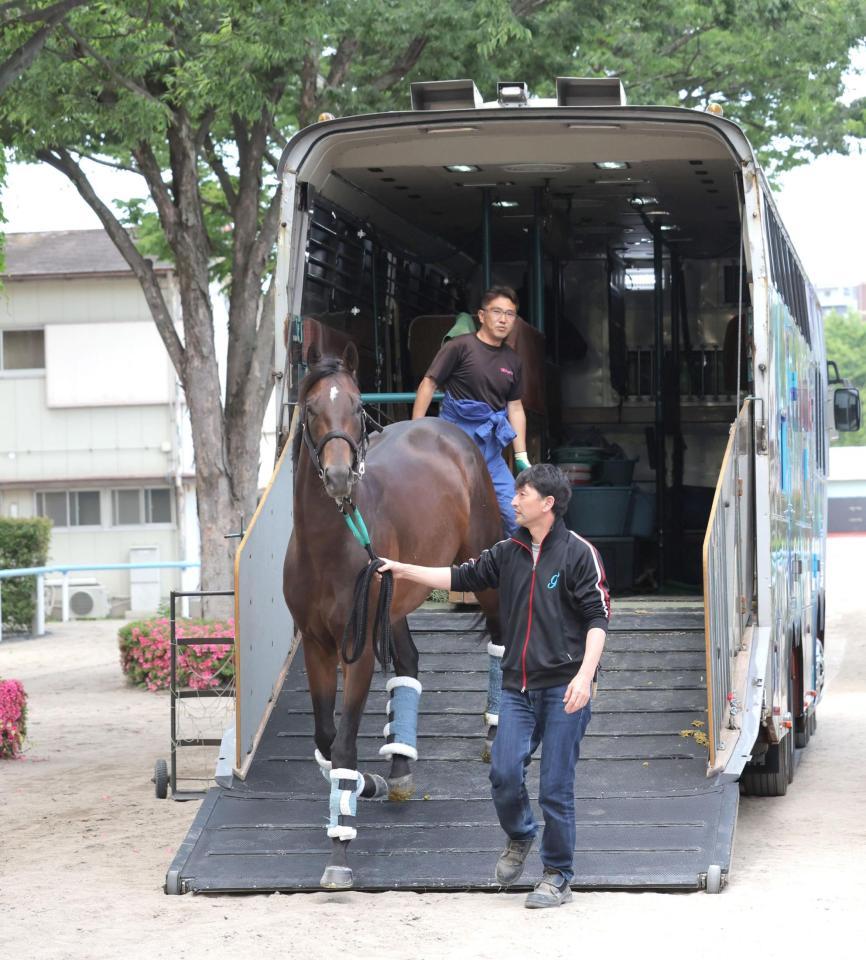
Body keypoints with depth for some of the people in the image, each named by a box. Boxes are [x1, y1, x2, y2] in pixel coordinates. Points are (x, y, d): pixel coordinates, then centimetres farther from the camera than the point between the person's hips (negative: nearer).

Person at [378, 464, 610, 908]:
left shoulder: (578, 553, -5)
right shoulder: (509, 553, 12)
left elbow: (597, 618, -8)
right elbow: (463, 577, 18)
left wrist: (584, 676, -18)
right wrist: (406, 570, 12)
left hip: (563, 687, -5)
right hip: (518, 686, 5)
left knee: (555, 786, -2)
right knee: (504, 773, -5)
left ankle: (557, 878, 10)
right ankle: (519, 838, 25)